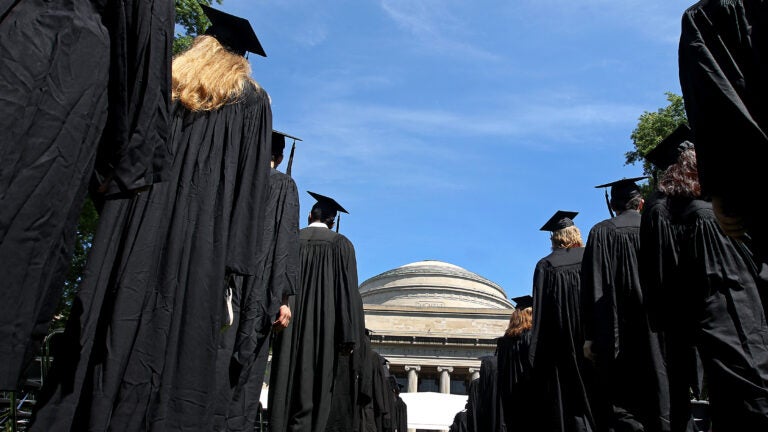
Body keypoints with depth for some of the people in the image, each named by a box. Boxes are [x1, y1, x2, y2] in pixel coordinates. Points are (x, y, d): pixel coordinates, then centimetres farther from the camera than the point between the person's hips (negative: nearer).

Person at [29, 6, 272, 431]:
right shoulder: (251, 101, 10)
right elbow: (249, 187, -1)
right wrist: (234, 269, -5)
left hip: (132, 235, 4)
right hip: (199, 246, -3)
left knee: (112, 335, 7)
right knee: (177, 348, -4)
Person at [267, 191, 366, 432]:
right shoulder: (340, 244, 4)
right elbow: (348, 289, -5)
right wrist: (350, 336, -7)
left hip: (290, 325, 3)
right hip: (325, 328, -2)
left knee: (287, 384, 5)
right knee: (317, 386, -1)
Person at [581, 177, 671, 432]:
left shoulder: (601, 232, 1)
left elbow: (593, 287, -6)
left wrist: (590, 336, -6)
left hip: (616, 334, -2)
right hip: (656, 331, 3)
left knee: (621, 405, -1)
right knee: (660, 402, 9)